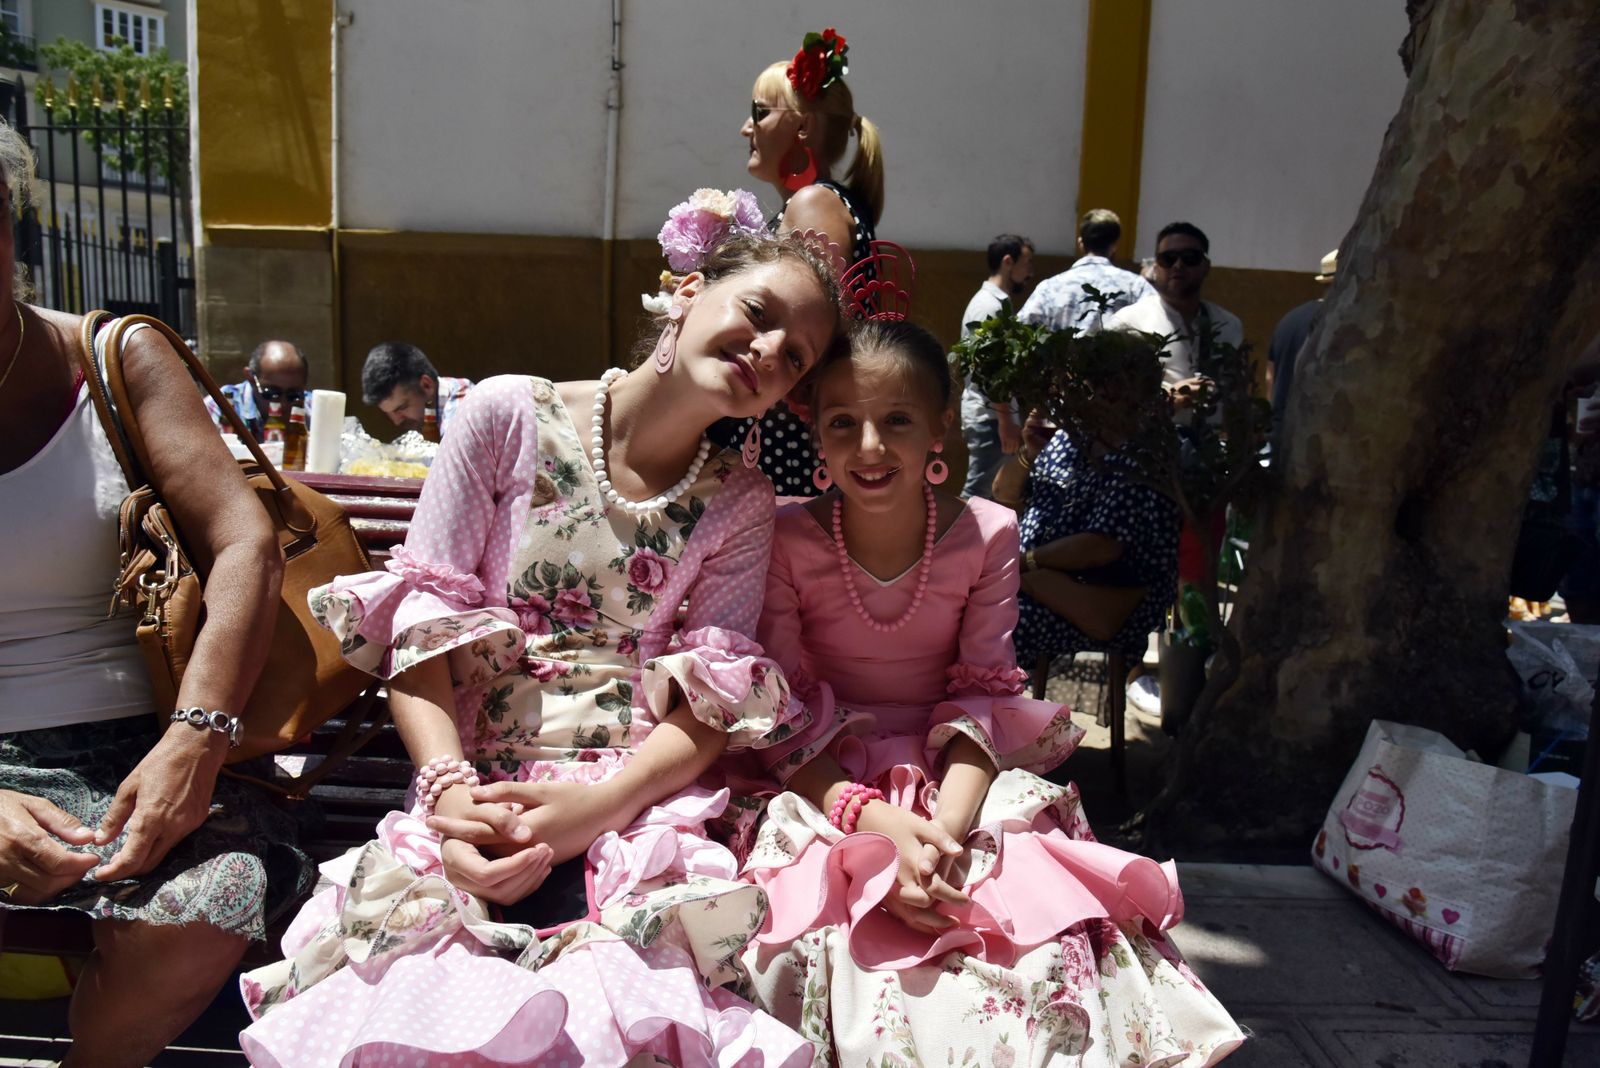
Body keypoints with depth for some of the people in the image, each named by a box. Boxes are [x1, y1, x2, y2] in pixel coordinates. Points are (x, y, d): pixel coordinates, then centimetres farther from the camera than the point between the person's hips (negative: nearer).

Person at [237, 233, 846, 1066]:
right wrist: (449, 787, -15)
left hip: (640, 800, 1)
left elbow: (720, 696, 2)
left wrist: (593, 807, -16)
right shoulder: (510, 415, 6)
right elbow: (417, 619, 1)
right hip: (478, 799, 0)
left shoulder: (741, 507, 12)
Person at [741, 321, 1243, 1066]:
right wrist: (880, 824, -25)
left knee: (1041, 950, -23)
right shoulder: (785, 541, -9)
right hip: (827, 789, -1)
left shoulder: (988, 535, -6)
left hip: (955, 784, 2)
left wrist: (945, 824, -25)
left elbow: (982, 698, -6)